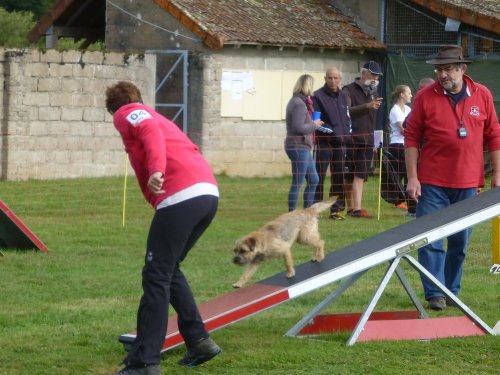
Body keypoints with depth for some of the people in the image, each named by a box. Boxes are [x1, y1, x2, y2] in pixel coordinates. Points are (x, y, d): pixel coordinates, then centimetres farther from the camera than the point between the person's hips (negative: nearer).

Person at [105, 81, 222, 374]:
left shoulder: (126, 114, 11)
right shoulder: (155, 117, 35)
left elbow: (151, 132, -11)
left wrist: (157, 171, -26)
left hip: (181, 196, -8)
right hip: (209, 193, 8)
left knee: (156, 276, -6)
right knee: (169, 269, 23)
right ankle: (200, 341, 20)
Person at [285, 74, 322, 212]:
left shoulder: (296, 101, 14)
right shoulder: (299, 104, -17)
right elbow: (298, 127, -24)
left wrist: (313, 124, 7)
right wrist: (314, 125, -10)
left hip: (303, 147, 10)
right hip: (298, 147, -10)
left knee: (313, 180, 16)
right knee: (297, 183, -6)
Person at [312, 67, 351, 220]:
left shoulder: (343, 96, 15)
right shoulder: (318, 96, -5)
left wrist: (345, 133, 2)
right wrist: (333, 133, -17)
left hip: (341, 143, 6)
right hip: (324, 143, -6)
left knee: (339, 177, 8)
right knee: (319, 176, -8)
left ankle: (336, 209, 15)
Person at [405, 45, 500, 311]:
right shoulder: (425, 97, -4)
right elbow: (412, 138, -2)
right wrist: (412, 178, -7)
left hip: (467, 184, 2)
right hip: (432, 183, -2)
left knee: (460, 242, 10)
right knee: (430, 241, -5)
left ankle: (452, 291, 20)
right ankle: (434, 294, 0)